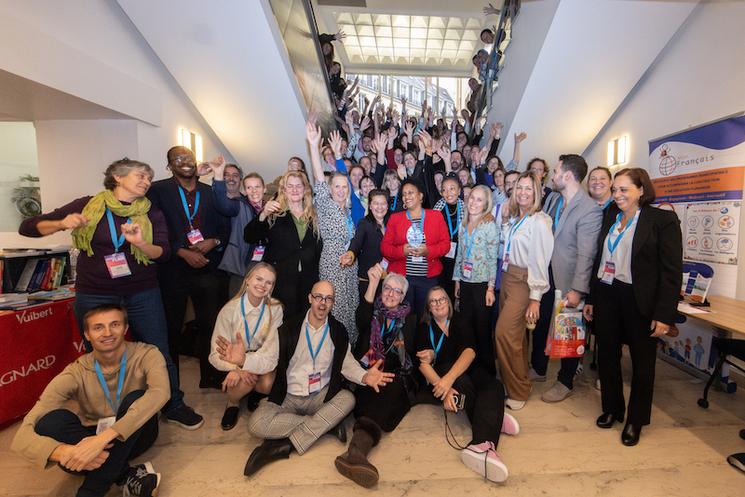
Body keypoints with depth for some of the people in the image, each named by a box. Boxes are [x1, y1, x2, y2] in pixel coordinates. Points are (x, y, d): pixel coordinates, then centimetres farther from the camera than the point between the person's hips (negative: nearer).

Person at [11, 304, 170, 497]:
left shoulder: (146, 355, -19)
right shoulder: (76, 373, -15)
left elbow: (160, 392, -40)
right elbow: (22, 437, -21)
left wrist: (103, 438, -47)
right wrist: (63, 452, -43)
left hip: (136, 435, -2)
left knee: (135, 398, -32)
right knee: (51, 421, -26)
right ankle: (128, 475, -24)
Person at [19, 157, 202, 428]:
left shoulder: (151, 212, 1)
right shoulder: (87, 205, -2)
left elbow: (164, 253, -7)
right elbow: (27, 227, 0)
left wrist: (139, 242, -27)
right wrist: (62, 224, -20)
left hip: (143, 294, 1)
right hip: (94, 295, 0)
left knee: (158, 353, 5)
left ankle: (174, 407, 23)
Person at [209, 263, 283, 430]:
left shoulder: (275, 309, -11)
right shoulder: (230, 310, -13)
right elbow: (216, 354, -15)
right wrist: (238, 368, -34)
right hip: (235, 364, -1)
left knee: (268, 384, -28)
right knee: (244, 382, -30)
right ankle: (233, 403, 7)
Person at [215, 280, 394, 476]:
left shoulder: (338, 331, -2)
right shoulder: (289, 328, -8)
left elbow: (348, 364, 1)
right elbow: (267, 359, -10)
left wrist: (365, 376, -21)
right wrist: (243, 359, -32)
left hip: (322, 396, 1)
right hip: (287, 397, -1)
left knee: (348, 399, -28)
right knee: (257, 424, -27)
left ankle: (286, 445, -22)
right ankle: (327, 423, -16)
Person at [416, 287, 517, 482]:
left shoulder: (460, 323, 8)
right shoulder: (424, 328, 7)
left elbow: (470, 351, -12)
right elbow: (423, 364, -8)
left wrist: (449, 378, -31)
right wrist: (443, 388, -28)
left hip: (468, 371, 2)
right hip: (440, 376, -1)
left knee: (494, 386, -30)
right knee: (454, 372, -36)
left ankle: (481, 445, -52)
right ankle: (494, 419, -23)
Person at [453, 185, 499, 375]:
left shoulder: (489, 224, -9)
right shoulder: (463, 224, 8)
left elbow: (493, 258, -11)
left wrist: (491, 287, -14)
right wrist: (457, 279, 12)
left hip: (482, 282, -5)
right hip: (465, 281, 5)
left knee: (482, 326, 4)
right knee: (466, 324, 12)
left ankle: (487, 368, 22)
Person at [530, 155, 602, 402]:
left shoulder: (590, 209, -18)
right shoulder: (552, 198, 4)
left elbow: (585, 254, -21)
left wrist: (577, 290, -23)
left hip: (566, 278, -7)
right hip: (544, 272, 7)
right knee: (540, 322, 18)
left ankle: (565, 382, 30)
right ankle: (538, 368, 39)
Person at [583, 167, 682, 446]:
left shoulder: (663, 220, -6)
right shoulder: (610, 217, 9)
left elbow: (672, 271, -9)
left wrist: (664, 314, -14)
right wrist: (590, 299, 10)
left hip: (640, 300, -4)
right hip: (606, 295, 5)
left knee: (642, 360, 11)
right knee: (607, 355, 12)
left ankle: (636, 420, 28)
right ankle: (612, 408, 32)